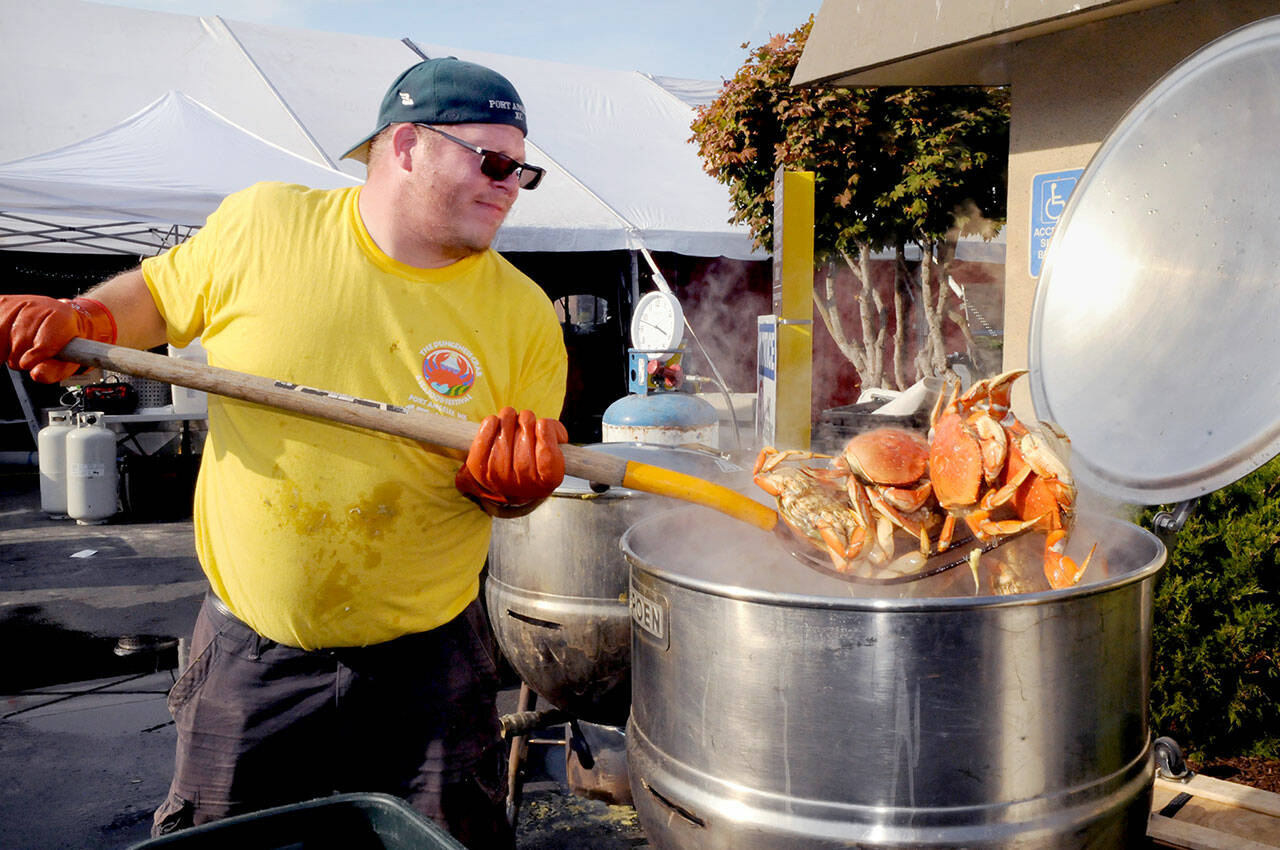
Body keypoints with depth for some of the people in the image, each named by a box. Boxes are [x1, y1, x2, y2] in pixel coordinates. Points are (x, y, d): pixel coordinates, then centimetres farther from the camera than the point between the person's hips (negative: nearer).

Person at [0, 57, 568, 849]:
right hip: (249, 651, 1)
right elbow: (160, 293, 11)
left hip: (425, 665, 0)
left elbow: (525, 480, 1)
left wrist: (506, 487, -21)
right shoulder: (262, 223, -6)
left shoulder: (525, 316, -7)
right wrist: (82, 321, -8)